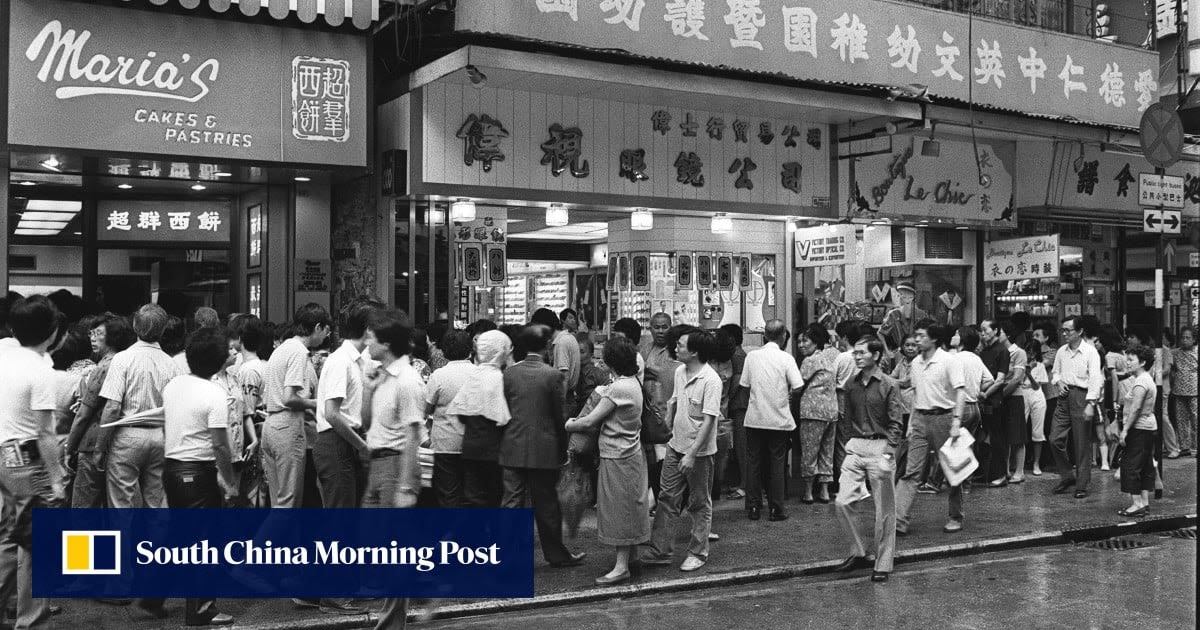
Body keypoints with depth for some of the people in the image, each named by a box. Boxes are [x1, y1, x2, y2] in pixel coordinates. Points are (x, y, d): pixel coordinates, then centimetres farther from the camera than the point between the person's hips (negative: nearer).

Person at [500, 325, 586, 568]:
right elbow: (559, 416, -5)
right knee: (546, 504, 9)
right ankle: (556, 554, 22)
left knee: (511, 502, 5)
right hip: (543, 450, -2)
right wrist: (563, 450, 5)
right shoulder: (554, 375, -10)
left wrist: (503, 444, 14)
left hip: (512, 449, 2)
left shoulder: (508, 373, 0)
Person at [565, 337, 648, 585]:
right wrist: (579, 422, 6)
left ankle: (621, 567, 4)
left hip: (617, 457, -9)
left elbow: (590, 421, -19)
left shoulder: (618, 388, -22)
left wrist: (569, 425, -2)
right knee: (627, 509, 18)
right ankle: (631, 553, 29)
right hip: (630, 452, 9)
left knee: (620, 510, -2)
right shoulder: (633, 383, 7)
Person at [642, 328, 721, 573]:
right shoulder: (680, 372, 3)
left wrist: (692, 454, -25)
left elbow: (708, 421, -23)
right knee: (667, 499, 9)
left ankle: (698, 553, 22)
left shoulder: (710, 380, -20)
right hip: (675, 446, 7)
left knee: (700, 505, 9)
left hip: (699, 452, -7)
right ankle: (660, 551, 17)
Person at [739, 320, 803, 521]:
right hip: (779, 419, -2)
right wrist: (788, 395, 9)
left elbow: (744, 385, 2)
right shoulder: (786, 358, -7)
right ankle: (776, 509, 9)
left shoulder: (752, 356, 0)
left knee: (753, 462, 9)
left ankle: (753, 507, 12)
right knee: (776, 463, 6)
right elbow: (797, 386, -11)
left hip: (755, 418, 2)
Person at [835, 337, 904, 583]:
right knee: (843, 502, -4)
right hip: (855, 447, 4)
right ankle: (860, 551, 15)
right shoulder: (851, 385, 7)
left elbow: (896, 424, -9)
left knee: (884, 510, 3)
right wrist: (851, 442, 9)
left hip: (880, 446, -4)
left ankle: (882, 564, 14)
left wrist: (887, 455, -18)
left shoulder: (889, 385, -7)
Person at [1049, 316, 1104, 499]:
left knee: (1082, 444, 0)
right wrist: (1058, 380, -1)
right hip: (1064, 397, 6)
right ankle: (1067, 475, 19)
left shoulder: (1090, 351, -7)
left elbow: (1095, 379, -12)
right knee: (1055, 439, 1)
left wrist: (1090, 404, -20)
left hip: (1082, 396, -5)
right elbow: (1055, 372, 23)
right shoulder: (1061, 351, 11)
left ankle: (1082, 485, 10)